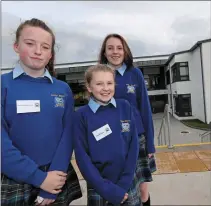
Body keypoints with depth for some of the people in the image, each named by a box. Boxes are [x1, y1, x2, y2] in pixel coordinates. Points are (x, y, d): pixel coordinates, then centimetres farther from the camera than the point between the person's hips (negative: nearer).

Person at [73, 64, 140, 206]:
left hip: (129, 186, 2)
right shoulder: (82, 115, -11)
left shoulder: (125, 107, -5)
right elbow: (82, 156, -11)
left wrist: (124, 185, -9)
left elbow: (134, 145, -4)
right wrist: (109, 190, -14)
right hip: (99, 190, -1)